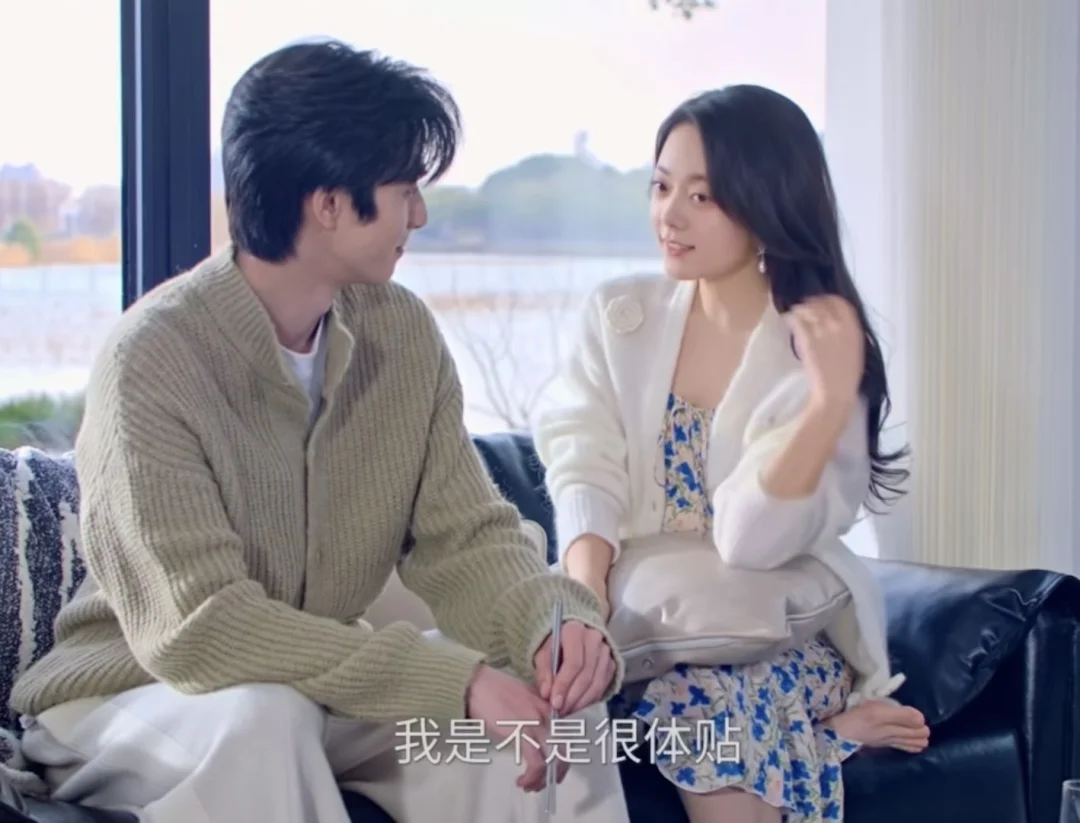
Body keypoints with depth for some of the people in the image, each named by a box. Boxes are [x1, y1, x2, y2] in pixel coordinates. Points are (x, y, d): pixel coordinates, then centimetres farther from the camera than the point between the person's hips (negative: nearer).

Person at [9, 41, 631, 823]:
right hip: (126, 701, -5)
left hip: (326, 691, 5)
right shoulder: (154, 357, -25)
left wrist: (556, 620, -28)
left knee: (549, 704, -18)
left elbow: (464, 535, -5)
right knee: (260, 715, -37)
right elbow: (195, 626, -32)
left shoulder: (404, 333, -6)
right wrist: (455, 682, -38)